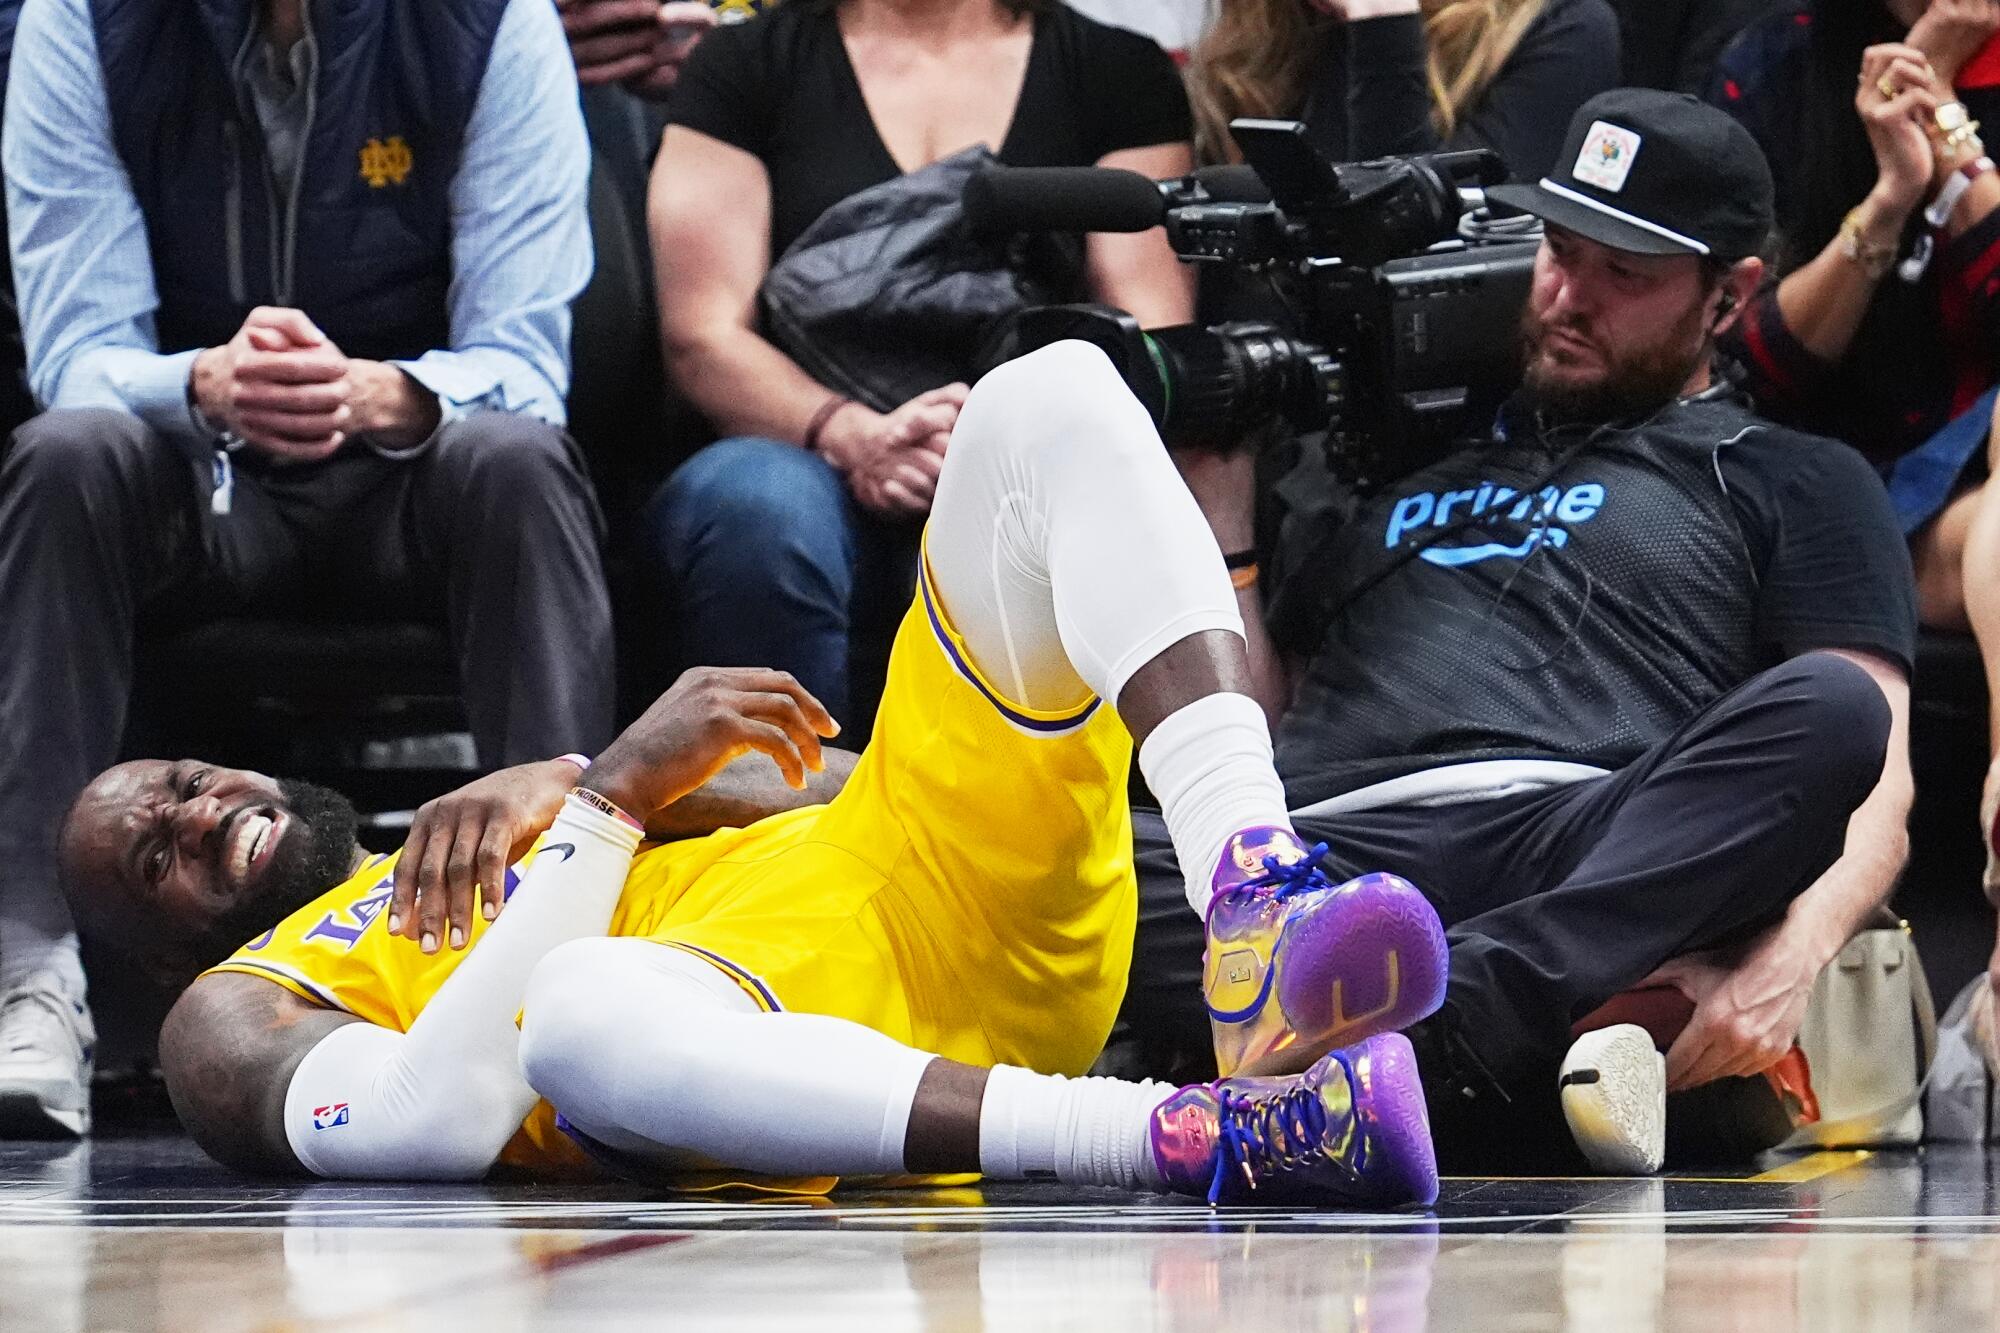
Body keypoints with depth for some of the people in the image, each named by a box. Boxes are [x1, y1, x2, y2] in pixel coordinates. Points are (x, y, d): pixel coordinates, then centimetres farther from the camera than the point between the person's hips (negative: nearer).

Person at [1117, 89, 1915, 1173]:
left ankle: (1447, 1026, -48)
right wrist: (1219, 504, 24)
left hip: (1602, 860, -2)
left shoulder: (1789, 482, 24)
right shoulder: (1402, 459, 36)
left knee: (1830, 707, -33)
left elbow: (1873, 783, 8)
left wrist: (1790, 956, -13)